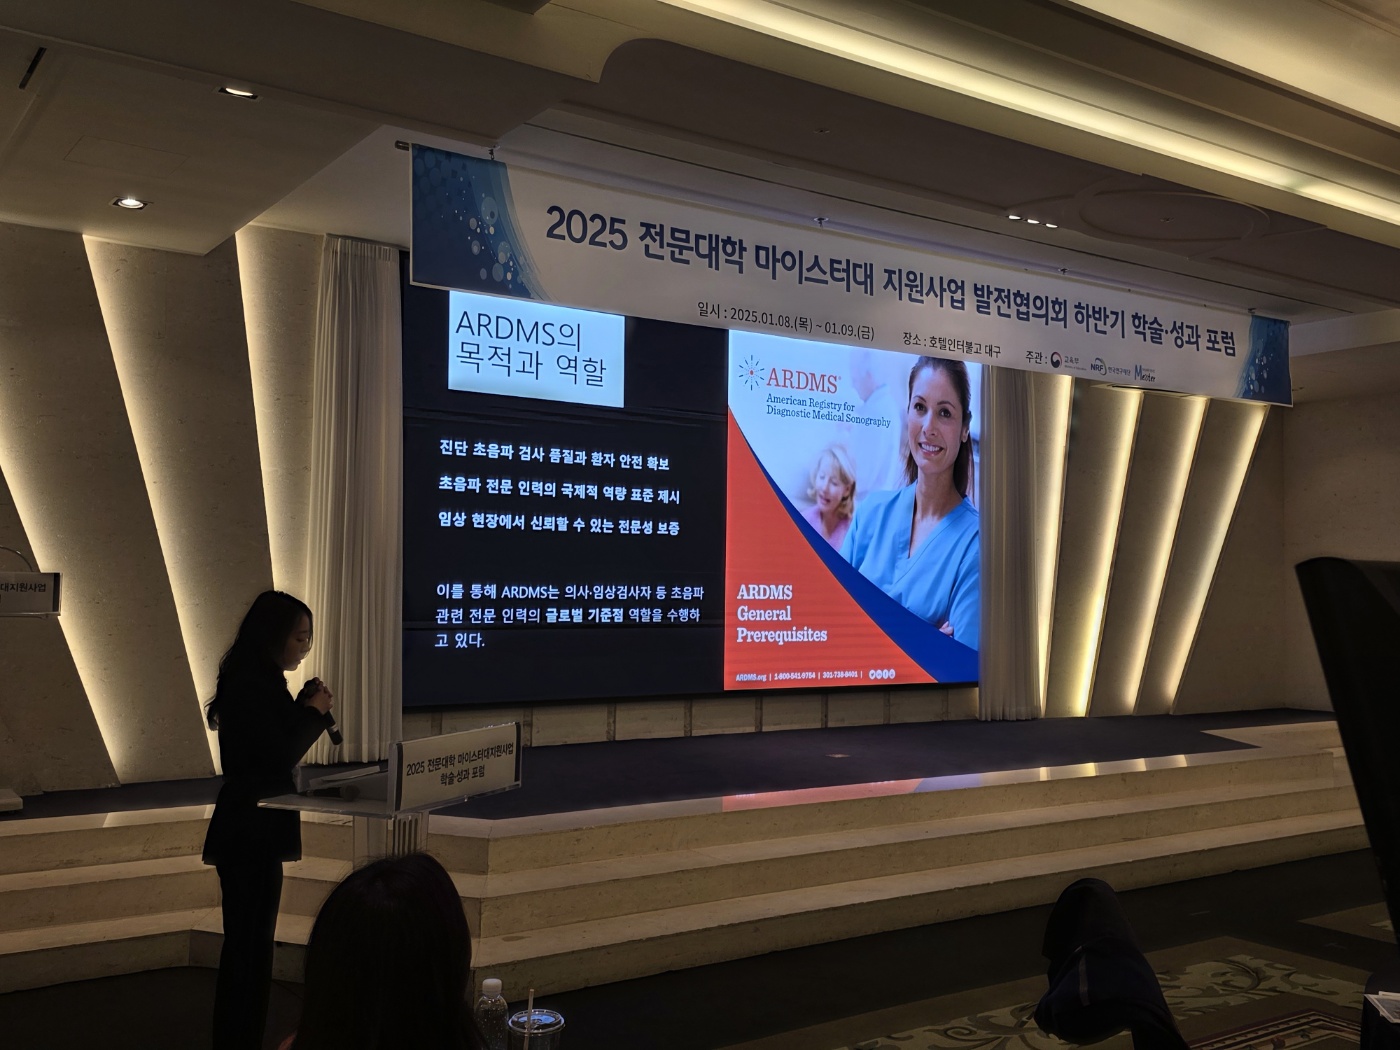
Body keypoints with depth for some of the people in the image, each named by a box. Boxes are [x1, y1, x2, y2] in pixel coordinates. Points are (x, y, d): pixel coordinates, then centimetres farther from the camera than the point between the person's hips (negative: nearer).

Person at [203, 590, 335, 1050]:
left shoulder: (257, 682, 14)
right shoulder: (251, 686, -18)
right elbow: (279, 757, -20)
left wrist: (302, 707, 5)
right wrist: (314, 712, -9)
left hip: (253, 831, 11)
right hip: (250, 834, -11)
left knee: (250, 945, 16)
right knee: (249, 947, -3)